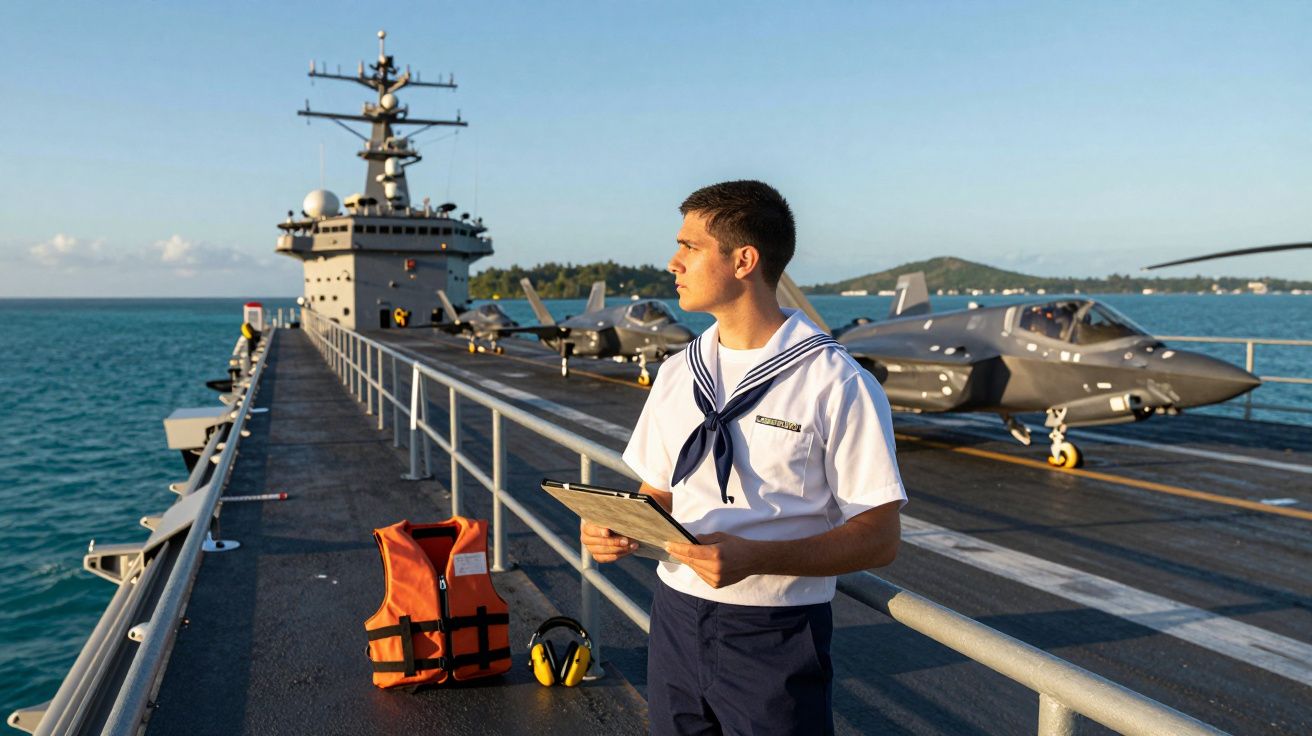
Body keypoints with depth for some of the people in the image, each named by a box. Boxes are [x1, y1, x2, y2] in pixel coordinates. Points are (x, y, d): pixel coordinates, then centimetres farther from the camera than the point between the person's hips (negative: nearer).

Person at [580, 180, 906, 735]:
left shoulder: (837, 384, -13)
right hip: (675, 617, 5)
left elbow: (880, 537, -14)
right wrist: (614, 528, -9)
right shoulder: (677, 374, 6)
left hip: (776, 633, -5)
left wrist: (752, 557, -26)